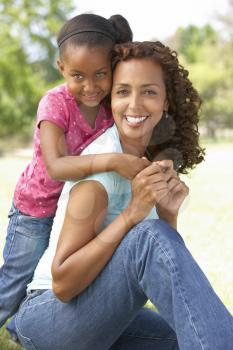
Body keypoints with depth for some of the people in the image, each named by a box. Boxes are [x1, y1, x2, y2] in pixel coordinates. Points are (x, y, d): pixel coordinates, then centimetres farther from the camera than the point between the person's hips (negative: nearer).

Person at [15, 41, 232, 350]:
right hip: (48, 318, -7)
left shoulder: (154, 157, 4)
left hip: (105, 323, 8)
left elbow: (167, 264, 6)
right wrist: (132, 214, -29)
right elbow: (62, 284, -23)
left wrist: (168, 215, -14)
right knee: (149, 237, -31)